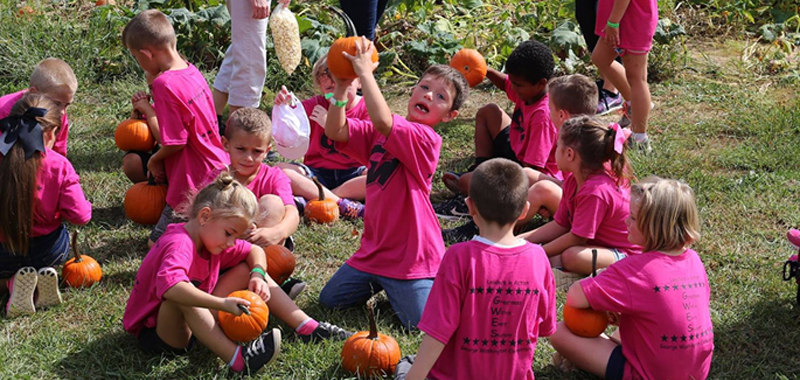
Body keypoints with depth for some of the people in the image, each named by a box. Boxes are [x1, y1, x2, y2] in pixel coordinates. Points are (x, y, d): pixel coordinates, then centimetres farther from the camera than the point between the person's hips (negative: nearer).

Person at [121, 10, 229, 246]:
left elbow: (175, 143, -18)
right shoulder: (192, 71, 5)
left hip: (193, 182, -9)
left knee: (158, 243, 1)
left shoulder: (165, 84, -21)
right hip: (218, 170, 9)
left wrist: (155, 159, 0)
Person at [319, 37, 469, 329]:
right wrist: (341, 88, -21)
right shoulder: (378, 132, 5)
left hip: (411, 257, -7)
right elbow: (336, 132, -9)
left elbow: (382, 121, -36)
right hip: (373, 251, 7)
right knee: (329, 301, 10)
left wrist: (365, 71, -29)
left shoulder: (426, 139, -18)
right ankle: (382, 283, 32)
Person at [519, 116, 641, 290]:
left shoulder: (596, 191, -28)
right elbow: (560, 225, 5)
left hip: (625, 255, -9)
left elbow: (576, 238, -23)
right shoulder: (573, 181, 2)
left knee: (572, 256, -34)